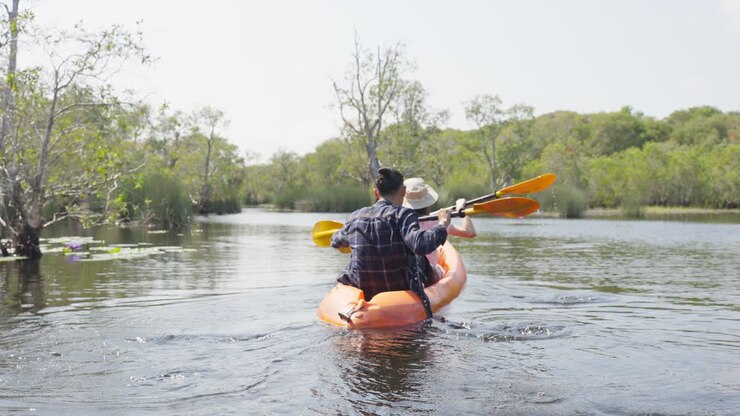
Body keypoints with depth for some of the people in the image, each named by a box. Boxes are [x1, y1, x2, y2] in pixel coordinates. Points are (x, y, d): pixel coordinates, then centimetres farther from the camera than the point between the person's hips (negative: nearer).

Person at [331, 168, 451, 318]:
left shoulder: (355, 217, 2)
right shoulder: (402, 215, -15)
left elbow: (335, 241, 22)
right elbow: (421, 244, -33)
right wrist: (442, 224, -16)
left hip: (361, 292, 6)